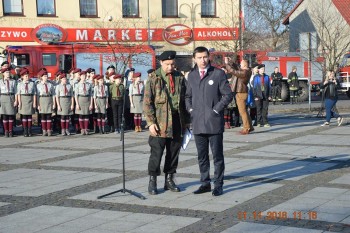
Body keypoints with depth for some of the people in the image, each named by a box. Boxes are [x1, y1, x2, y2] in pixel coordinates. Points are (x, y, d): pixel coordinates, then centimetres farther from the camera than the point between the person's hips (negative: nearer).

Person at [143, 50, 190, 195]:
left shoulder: (180, 78, 9)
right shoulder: (154, 78, -2)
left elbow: (185, 100, 14)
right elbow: (147, 102, -5)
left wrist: (186, 121, 10)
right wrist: (151, 122, -12)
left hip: (177, 120, 4)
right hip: (160, 122, -4)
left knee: (174, 152, 9)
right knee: (156, 152, -1)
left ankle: (169, 180, 21)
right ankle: (152, 181, 9)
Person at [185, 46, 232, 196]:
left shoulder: (218, 73, -2)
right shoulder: (191, 76, 11)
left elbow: (228, 95, -3)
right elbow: (188, 96, 21)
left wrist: (216, 110, -9)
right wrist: (190, 109, 5)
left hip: (214, 122, -4)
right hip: (197, 122, 4)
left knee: (217, 155, 2)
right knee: (202, 156, 11)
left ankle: (218, 185, 10)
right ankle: (205, 183, 21)